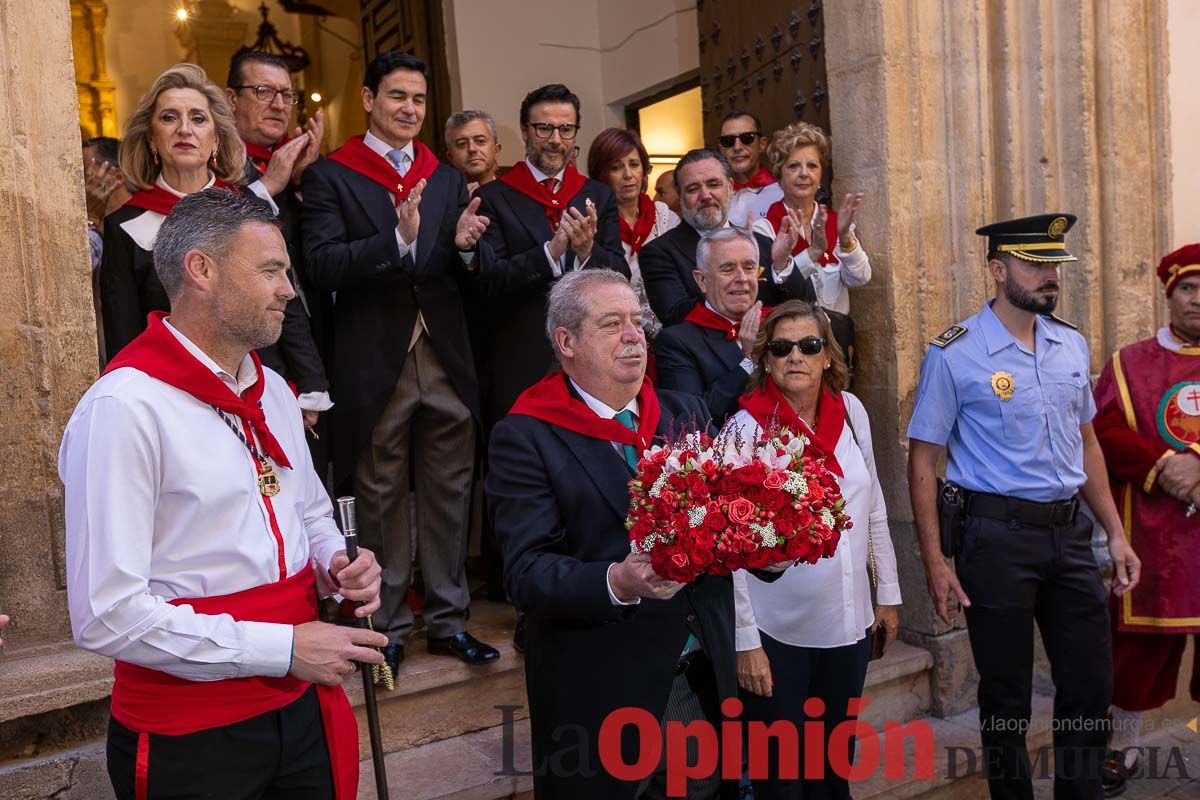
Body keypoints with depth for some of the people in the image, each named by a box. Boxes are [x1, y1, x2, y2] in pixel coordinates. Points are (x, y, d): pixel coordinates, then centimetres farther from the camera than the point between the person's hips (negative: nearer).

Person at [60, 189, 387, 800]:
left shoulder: (272, 392, 7)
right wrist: (283, 648, -18)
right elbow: (106, 614, -21)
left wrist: (336, 565, -1)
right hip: (189, 741, -6)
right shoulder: (124, 408, -18)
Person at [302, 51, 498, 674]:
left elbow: (468, 279, 12)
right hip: (374, 363, -3)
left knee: (448, 495, 10)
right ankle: (387, 626, 22)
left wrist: (466, 247, -10)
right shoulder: (331, 176, 0)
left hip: (446, 360, 4)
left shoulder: (447, 180, 13)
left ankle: (447, 619, 24)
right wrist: (398, 239, -24)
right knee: (381, 500, 8)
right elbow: (321, 266, -13)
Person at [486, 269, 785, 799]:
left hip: (707, 677, 5)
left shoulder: (686, 413, 8)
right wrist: (616, 583, -31)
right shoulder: (524, 437, -9)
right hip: (601, 693, -4)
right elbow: (526, 572, -15)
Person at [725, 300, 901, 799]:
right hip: (777, 632, -4)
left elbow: (873, 509, 10)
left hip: (850, 623, 5)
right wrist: (745, 642, -13)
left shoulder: (850, 410, 1)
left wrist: (888, 592, 12)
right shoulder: (746, 428, -14)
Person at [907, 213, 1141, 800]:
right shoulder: (955, 354, -10)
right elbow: (924, 459, -9)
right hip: (998, 536, -5)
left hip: (1070, 533, 6)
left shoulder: (1071, 345, 8)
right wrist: (934, 561, -13)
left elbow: (1086, 443, 17)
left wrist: (1115, 533, 12)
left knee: (1092, 686, 14)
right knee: (1007, 698, 8)